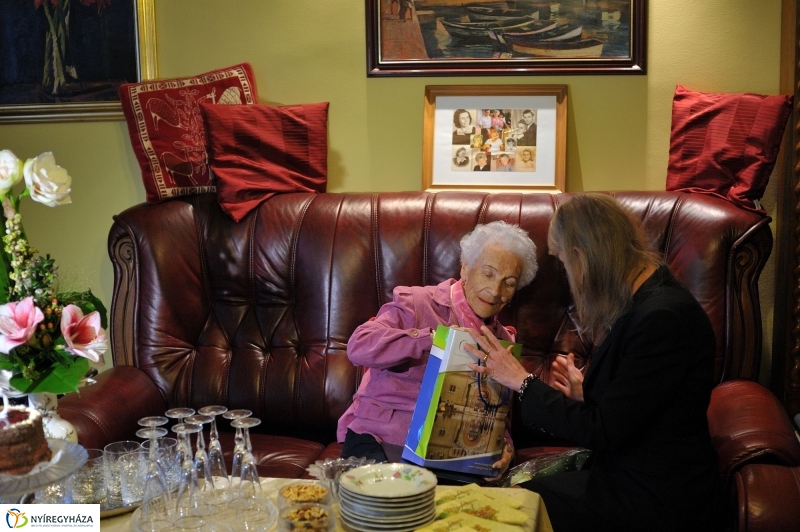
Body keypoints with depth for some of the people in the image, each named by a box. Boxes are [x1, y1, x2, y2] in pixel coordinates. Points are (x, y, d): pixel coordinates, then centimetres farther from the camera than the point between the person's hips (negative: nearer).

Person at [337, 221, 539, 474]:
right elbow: (359, 346, -18)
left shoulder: (501, 339, 16)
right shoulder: (414, 303, -2)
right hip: (379, 440, -4)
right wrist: (435, 337, -23)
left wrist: (502, 443, -6)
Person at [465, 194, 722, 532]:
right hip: (632, 471, 9)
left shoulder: (663, 318, -24)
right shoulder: (645, 301, 6)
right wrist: (585, 393, 9)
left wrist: (523, 381, -14)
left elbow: (604, 432, -21)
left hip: (656, 501, -9)